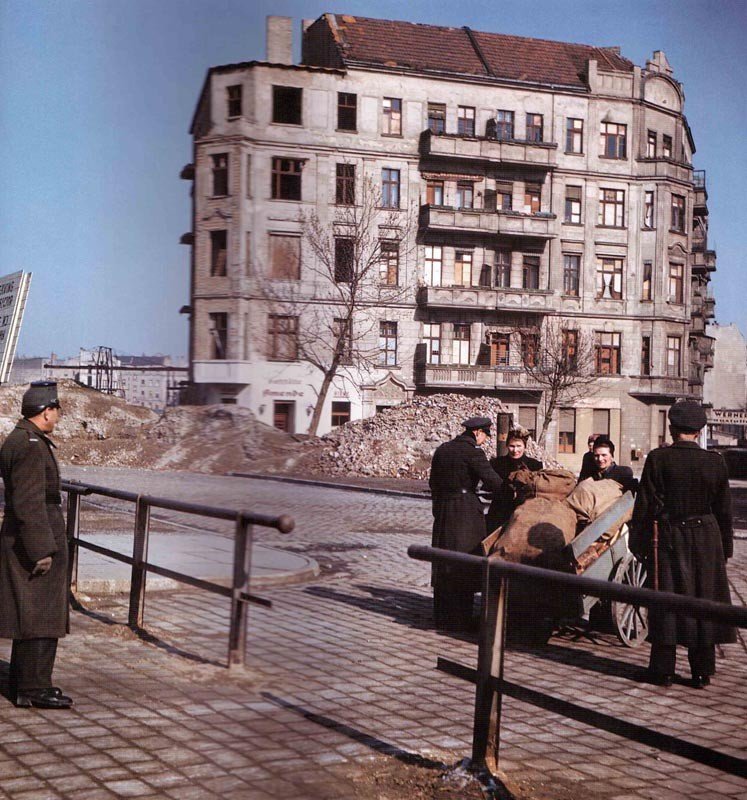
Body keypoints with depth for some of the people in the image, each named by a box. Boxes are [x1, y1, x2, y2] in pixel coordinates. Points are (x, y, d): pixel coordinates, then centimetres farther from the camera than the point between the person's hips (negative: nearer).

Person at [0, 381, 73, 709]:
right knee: (40, 617, -4)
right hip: (35, 542, -10)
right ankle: (33, 689, 1)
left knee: (30, 616, 16)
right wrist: (42, 549, -21)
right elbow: (29, 503, -23)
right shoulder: (31, 446, -18)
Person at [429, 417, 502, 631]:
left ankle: (442, 616, 21)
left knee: (444, 564, 13)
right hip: (466, 511, -7)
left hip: (443, 509, 7)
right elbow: (491, 480, -17)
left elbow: (433, 482, 15)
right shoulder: (472, 451, -11)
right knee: (465, 563, -1)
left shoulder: (442, 449, 11)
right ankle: (460, 619, 1)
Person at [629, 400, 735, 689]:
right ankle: (702, 671, 15)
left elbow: (645, 504, -7)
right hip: (706, 539, 2)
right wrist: (725, 547, 15)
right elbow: (724, 510, 5)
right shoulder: (715, 462, -1)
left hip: (668, 538, -2)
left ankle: (663, 670, 10)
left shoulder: (658, 459, -9)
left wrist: (638, 542, 1)